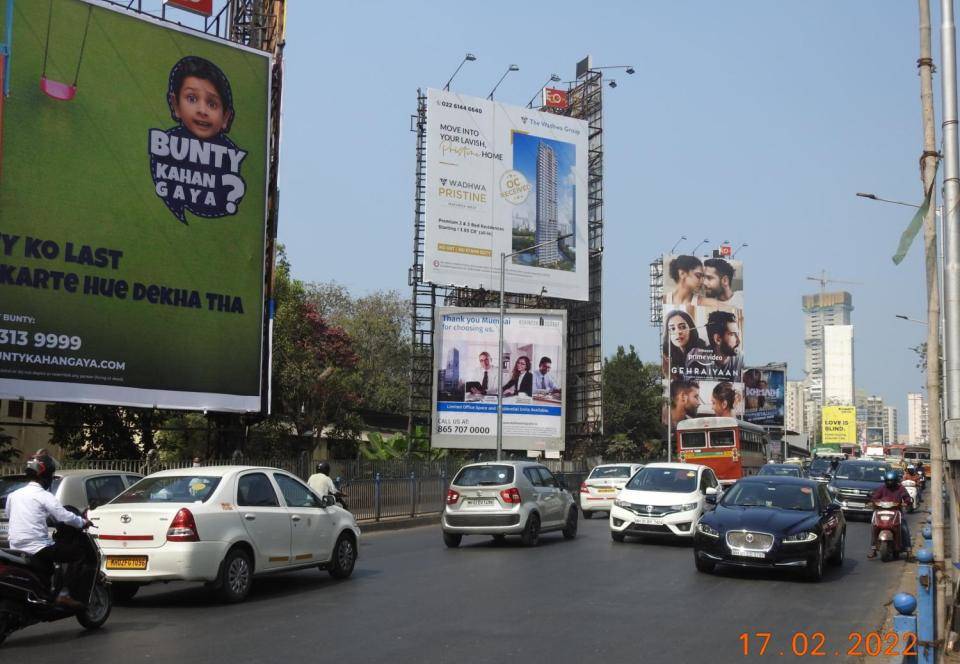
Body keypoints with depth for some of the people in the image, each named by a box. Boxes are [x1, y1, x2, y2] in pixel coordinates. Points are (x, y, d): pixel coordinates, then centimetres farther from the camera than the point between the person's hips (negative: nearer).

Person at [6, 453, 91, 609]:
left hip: (16, 548, 8)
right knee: (79, 552, -2)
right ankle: (64, 594, -12)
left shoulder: (13, 495, 9)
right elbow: (65, 517, -15)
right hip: (37, 548, -8)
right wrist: (83, 522, 3)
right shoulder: (44, 496, -10)